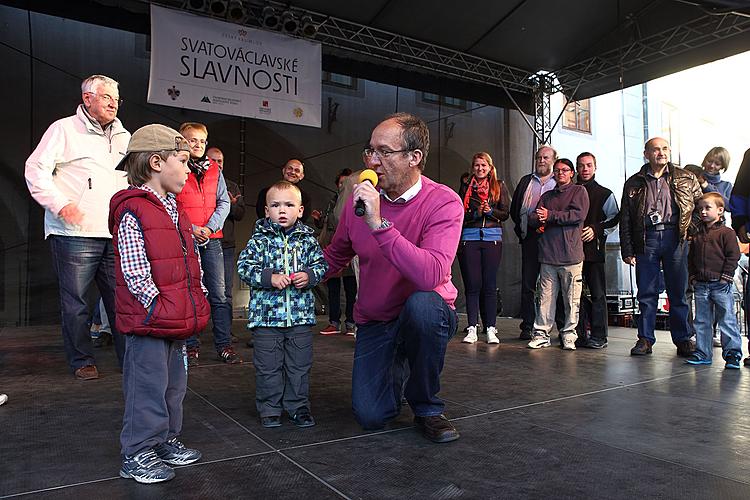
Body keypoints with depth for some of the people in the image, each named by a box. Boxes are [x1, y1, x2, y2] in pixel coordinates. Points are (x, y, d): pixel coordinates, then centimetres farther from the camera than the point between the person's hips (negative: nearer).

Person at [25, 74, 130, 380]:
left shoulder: (124, 137, 20)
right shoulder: (65, 129, 3)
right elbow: (36, 170, -3)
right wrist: (60, 204, -14)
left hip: (117, 234, 5)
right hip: (76, 233, -4)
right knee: (75, 302, 2)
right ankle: (82, 361, 15)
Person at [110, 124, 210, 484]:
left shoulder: (175, 210, 14)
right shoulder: (132, 211, -14)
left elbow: (190, 261, 17)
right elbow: (134, 270, -19)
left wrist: (198, 300, 12)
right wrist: (155, 305, -19)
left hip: (179, 318, 9)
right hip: (148, 321, -9)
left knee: (174, 383, 18)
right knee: (148, 386, 2)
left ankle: (166, 441, 34)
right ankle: (136, 456, 18)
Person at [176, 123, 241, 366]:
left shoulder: (215, 170, 13)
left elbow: (224, 202, 10)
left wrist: (210, 227, -4)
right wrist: (189, 229, -13)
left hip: (211, 239, 3)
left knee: (219, 294, 1)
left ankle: (224, 345, 8)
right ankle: (191, 346, 13)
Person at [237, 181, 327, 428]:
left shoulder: (307, 239, 4)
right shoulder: (260, 239, -2)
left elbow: (321, 264, 10)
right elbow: (244, 266, -7)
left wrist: (310, 275, -10)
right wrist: (269, 277, -19)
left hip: (301, 314, 2)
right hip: (266, 313, -2)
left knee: (300, 364, 11)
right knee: (268, 365, 7)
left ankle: (298, 406, 26)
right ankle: (269, 409, 22)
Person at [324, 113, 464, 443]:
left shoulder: (443, 202, -19)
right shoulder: (360, 198, -4)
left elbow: (431, 276, -36)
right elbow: (335, 255, 11)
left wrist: (379, 224, -38)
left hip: (427, 316, -3)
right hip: (374, 322, 3)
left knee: (422, 304, -39)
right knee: (370, 416, -9)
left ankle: (427, 408, -12)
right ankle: (396, 370, 29)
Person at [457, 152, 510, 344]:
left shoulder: (499, 186, 12)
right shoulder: (466, 188, 13)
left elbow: (505, 213, 6)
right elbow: (460, 215, 5)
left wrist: (490, 211, -12)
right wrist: (476, 213, -11)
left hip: (492, 238, 0)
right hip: (469, 238, 0)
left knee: (490, 284, -1)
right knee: (472, 284, -1)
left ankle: (491, 328, 4)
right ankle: (472, 328, 2)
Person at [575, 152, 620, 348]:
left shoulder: (605, 193, 9)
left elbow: (615, 218, 5)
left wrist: (596, 230, -9)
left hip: (594, 248, -2)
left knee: (597, 293, -3)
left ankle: (598, 336, 2)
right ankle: (579, 333, 11)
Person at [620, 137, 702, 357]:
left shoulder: (685, 178, 12)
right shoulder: (634, 183, 10)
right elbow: (625, 220, 9)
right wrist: (627, 250, 3)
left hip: (675, 237, 0)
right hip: (646, 239, 0)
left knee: (678, 292, 4)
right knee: (646, 293, 2)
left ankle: (683, 339, 15)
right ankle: (645, 339, 10)